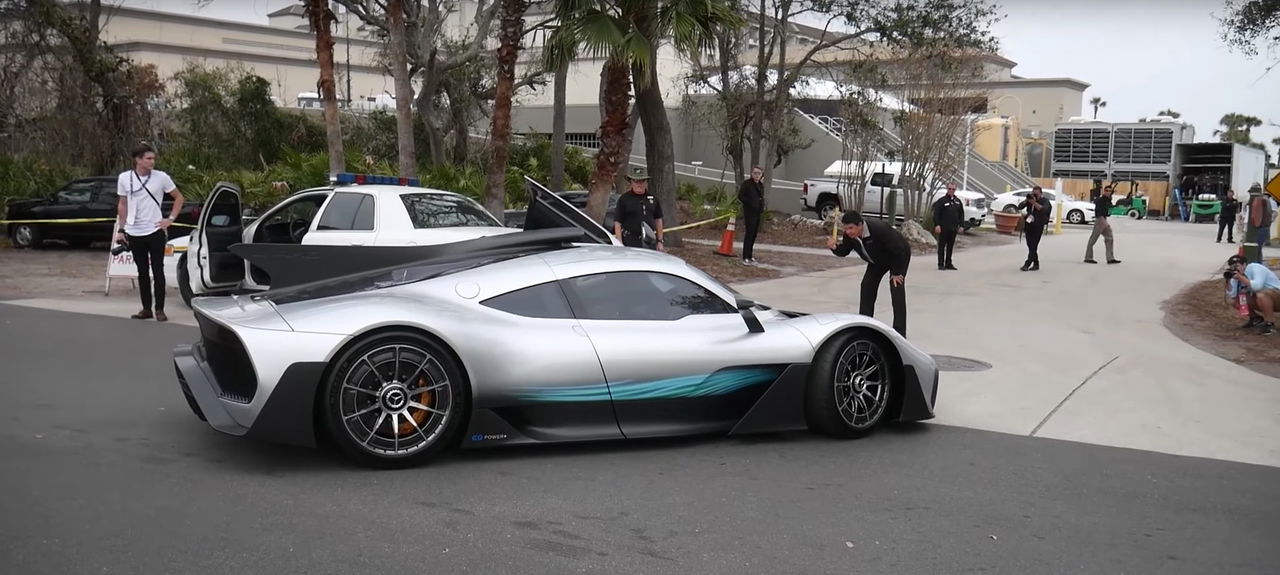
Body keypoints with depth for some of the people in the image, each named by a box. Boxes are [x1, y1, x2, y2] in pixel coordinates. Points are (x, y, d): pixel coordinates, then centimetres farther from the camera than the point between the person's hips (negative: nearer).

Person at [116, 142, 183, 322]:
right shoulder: (124, 178, 0)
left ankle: (159, 310, 6)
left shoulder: (161, 177, -5)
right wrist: (121, 230, 7)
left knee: (157, 271, 1)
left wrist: (171, 218, -2)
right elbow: (122, 205, 10)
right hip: (134, 233, 2)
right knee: (142, 272, 9)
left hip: (155, 231, -2)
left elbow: (178, 197, 7)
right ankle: (146, 309, 16)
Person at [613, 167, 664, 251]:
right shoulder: (624, 199, 0)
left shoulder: (653, 198, 12)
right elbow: (617, 223, -4)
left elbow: (658, 220, 17)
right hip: (630, 241, -4)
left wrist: (659, 241, 12)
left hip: (650, 242, 4)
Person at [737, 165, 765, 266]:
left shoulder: (761, 185, 14)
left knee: (754, 233, 10)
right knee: (749, 233, -10)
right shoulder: (746, 183, -7)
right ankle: (745, 258, -8)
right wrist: (751, 203, -18)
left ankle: (750, 256, 19)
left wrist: (762, 207, 3)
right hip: (749, 212, -7)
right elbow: (740, 196, -9)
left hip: (758, 212, 7)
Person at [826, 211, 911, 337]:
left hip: (900, 257, -7)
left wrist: (896, 273, -26)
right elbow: (844, 252, -5)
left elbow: (899, 250, -34)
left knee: (897, 289, -18)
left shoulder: (879, 229, -41)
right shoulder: (849, 235, -20)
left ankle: (899, 333, -17)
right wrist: (835, 247, -29)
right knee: (867, 286, 0)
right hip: (878, 261, 7)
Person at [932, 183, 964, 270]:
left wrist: (961, 225, 9)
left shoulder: (958, 201, 12)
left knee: (951, 246, 9)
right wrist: (937, 225, -15)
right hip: (943, 228, -5)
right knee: (942, 246, -2)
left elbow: (961, 214, 17)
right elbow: (936, 213, -7)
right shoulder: (941, 201, -3)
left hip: (953, 228, 5)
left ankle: (948, 264, 15)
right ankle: (941, 264, 2)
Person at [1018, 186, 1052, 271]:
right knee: (1030, 245, 7)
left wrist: (1034, 203, -28)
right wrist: (1026, 201, -15)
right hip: (1028, 225, 5)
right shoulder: (1030, 199, 10)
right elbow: (1020, 207, 0)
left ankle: (1027, 264, -15)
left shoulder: (1045, 201, -3)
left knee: (1033, 246, -10)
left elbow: (1044, 209, -22)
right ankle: (1036, 264, 18)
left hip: (1038, 226, -5)